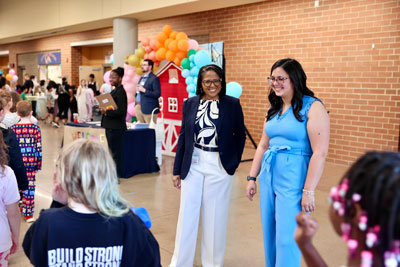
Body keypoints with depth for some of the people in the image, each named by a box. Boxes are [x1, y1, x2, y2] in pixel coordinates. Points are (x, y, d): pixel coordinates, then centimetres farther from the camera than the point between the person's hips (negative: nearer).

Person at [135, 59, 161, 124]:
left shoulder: (154, 79, -8)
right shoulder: (141, 78, 18)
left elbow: (157, 94, -16)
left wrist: (144, 90, -20)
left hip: (149, 109, -8)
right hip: (138, 107, 8)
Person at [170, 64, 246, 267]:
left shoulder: (232, 104, -2)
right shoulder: (190, 103, 4)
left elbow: (240, 135, 6)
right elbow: (183, 136, 6)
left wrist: (234, 162, -1)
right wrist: (177, 170, 6)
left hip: (219, 167, -2)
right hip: (192, 165, 2)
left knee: (215, 217, 8)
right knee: (187, 214, 7)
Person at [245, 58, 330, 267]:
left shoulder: (312, 107, -11)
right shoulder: (274, 109, 11)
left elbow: (320, 153, -16)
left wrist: (308, 191, -18)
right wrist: (252, 177, 14)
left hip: (293, 181, -7)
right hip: (268, 178, 7)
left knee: (286, 239, -1)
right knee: (270, 236, 15)